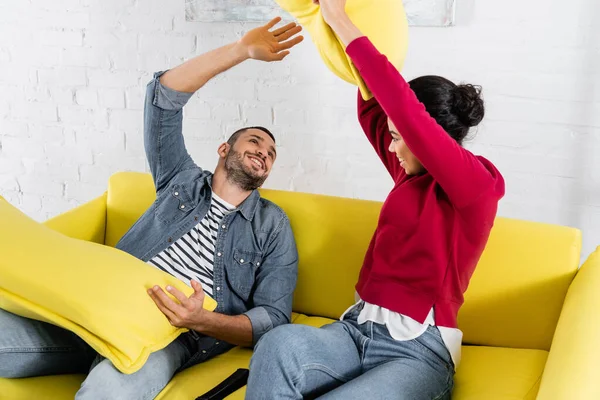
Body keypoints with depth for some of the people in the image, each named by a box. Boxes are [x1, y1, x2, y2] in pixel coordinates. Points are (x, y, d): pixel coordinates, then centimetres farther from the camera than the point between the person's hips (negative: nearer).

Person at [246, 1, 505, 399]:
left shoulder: (477, 184, -11)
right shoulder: (413, 172, 13)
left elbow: (405, 111, -22)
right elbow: (373, 112, 22)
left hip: (417, 350, -6)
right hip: (358, 329, 7)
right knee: (280, 343, -29)